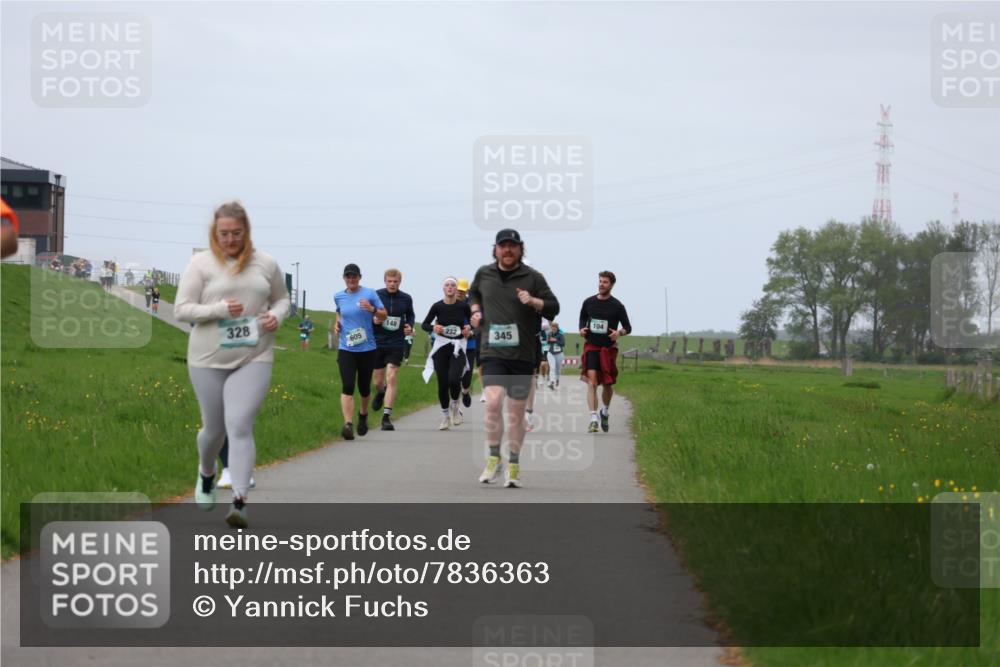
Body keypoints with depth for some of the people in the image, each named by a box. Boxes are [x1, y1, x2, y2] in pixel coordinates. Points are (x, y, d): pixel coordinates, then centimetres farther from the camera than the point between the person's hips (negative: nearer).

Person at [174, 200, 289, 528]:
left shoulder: (266, 264, 3)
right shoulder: (201, 263, -3)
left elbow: (282, 299, 18)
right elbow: (181, 309, -5)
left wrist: (277, 315, -5)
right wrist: (219, 309, -20)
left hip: (254, 358, 0)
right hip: (208, 359, 0)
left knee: (240, 427, -15)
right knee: (214, 429, 14)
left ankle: (239, 502, -17)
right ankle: (206, 473, 47)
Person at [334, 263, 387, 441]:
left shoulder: (369, 293, -2)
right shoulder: (338, 296, 6)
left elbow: (384, 316, 1)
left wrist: (372, 309, -18)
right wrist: (337, 323, 7)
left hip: (367, 348, -1)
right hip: (346, 349, 1)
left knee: (364, 387, 11)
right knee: (347, 386, -16)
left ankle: (363, 415, 41)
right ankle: (348, 424, -23)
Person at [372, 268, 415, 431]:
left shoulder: (406, 299, 1)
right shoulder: (376, 296, -5)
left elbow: (410, 315, 20)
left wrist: (410, 326, -1)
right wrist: (373, 319, -17)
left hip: (396, 344, 0)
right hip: (377, 343, 0)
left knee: (391, 379, -13)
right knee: (378, 381, 10)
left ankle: (387, 417, -12)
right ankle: (380, 393, 48)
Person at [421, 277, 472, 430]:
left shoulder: (463, 306, -2)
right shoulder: (437, 306, -2)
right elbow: (424, 324, 6)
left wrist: (469, 330, -9)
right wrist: (433, 328, -13)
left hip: (458, 346, -1)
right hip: (441, 346, 1)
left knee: (454, 380, -22)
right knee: (442, 383, 2)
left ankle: (454, 405, 9)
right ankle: (445, 416, 18)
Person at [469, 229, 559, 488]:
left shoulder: (532, 277, 2)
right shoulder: (484, 274, 9)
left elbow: (554, 308, 1)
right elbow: (474, 293, 31)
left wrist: (533, 301, -17)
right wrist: (475, 310, 12)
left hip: (523, 354, 0)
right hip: (493, 352, 0)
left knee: (517, 412, 5)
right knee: (493, 401, -20)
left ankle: (513, 466, 17)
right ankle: (494, 459, -6)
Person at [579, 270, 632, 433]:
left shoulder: (617, 306, -3)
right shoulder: (588, 302, 3)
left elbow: (628, 328, 3)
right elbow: (583, 318, 21)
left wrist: (619, 333, -19)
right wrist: (582, 329, 0)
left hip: (609, 348, 0)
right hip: (591, 346, 0)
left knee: (608, 384, 8)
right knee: (591, 381, -15)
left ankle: (605, 412, 37)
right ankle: (593, 419, -21)